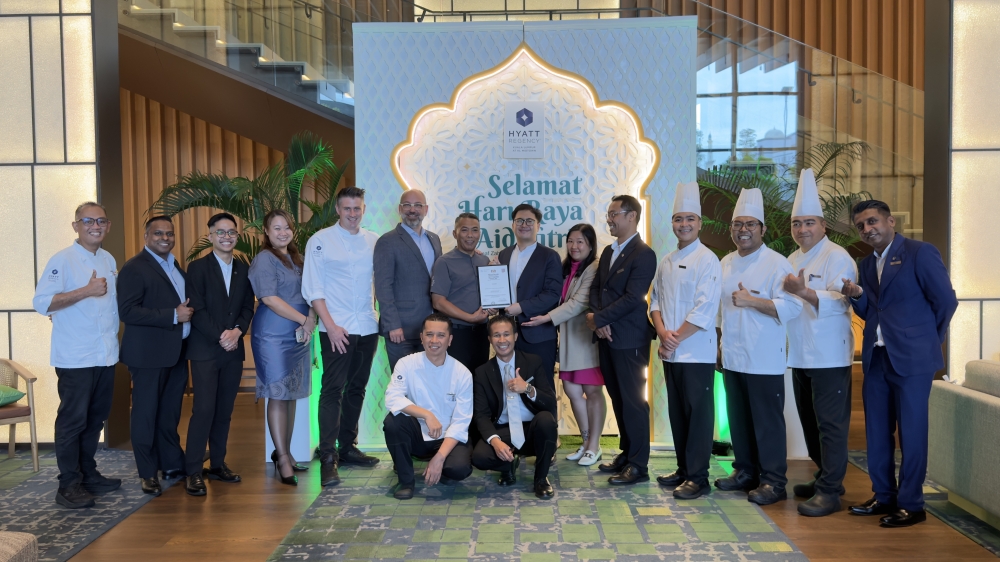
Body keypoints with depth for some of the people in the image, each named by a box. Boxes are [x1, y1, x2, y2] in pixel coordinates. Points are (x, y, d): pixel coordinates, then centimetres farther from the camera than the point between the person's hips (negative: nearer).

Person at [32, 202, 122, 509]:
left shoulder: (109, 261, 12)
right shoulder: (62, 260, -10)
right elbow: (42, 303, -18)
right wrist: (86, 291, -23)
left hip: (106, 354, 7)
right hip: (75, 357, -7)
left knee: (96, 418, 14)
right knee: (72, 420, 0)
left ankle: (88, 474, 27)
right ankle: (69, 485, 10)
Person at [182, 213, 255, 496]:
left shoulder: (243, 269, 12)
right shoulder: (198, 267, -2)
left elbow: (248, 307, 8)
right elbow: (197, 310, -8)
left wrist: (237, 331, -9)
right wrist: (220, 337, -14)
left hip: (233, 349, 5)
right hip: (205, 350, -4)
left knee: (225, 410, 8)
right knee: (204, 409, -8)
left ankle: (218, 464, 18)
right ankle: (193, 472, -1)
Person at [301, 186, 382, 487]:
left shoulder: (373, 241, 9)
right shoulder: (321, 240, -2)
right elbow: (313, 289, -5)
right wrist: (330, 326, -13)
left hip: (368, 327, 5)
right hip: (336, 329, -5)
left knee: (356, 389, 12)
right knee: (333, 390, -8)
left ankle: (347, 447, 24)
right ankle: (328, 458, -6)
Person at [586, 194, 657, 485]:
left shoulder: (643, 254, -12)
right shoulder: (608, 251, 15)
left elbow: (632, 298, -19)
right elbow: (596, 288, 12)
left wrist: (599, 318, -14)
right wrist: (598, 321, -4)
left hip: (629, 339, -8)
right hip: (606, 336, 8)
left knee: (633, 401, -2)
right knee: (617, 399, 14)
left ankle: (638, 465, 5)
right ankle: (626, 453, 25)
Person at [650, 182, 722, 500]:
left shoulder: (707, 260, -9)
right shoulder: (666, 262, 13)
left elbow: (704, 310, -15)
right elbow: (656, 300, 12)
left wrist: (675, 338, -12)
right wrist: (662, 333, -5)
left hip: (697, 352, -7)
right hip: (670, 352, 7)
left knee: (698, 413, -1)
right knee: (676, 411, 13)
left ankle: (698, 477, 8)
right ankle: (684, 469, 25)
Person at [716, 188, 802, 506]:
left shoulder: (776, 264, -9)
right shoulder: (726, 264, 12)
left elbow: (791, 307, -18)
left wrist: (751, 301, -23)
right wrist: (722, 343, 16)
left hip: (764, 360, -7)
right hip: (733, 357, 7)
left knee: (767, 421, -1)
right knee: (738, 419, 14)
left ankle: (773, 481, 10)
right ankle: (745, 472, 28)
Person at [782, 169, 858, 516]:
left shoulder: (837, 258, -10)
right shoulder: (793, 260, 15)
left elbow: (839, 302, -22)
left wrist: (804, 292, -35)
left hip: (829, 355, -8)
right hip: (800, 354, 9)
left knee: (830, 422, -4)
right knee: (809, 421, 16)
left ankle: (830, 491, 3)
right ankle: (825, 478, 29)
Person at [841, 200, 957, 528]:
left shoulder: (920, 252, -8)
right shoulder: (867, 265, 13)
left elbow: (946, 300, -6)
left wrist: (928, 340, 4)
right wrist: (857, 295, -6)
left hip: (911, 358, -7)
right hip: (876, 358, 7)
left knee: (911, 433, 1)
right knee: (877, 431, 12)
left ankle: (911, 504, 11)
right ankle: (883, 497, 24)